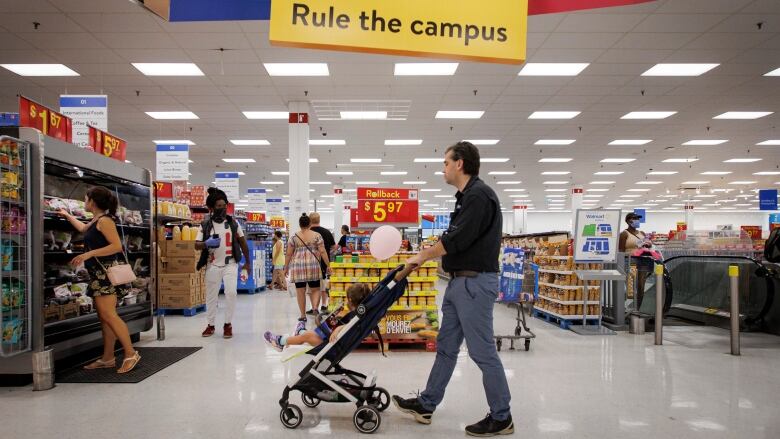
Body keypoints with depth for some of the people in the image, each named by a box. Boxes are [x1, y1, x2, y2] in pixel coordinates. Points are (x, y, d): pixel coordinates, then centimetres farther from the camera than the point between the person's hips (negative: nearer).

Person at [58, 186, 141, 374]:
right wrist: (67, 215, 54)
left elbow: (117, 246, -20)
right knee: (104, 316, 8)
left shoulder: (104, 220, -11)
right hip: (99, 274, 10)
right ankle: (108, 358, 11)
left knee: (108, 315, -16)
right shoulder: (96, 221, 18)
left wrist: (89, 254, -22)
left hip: (106, 272, -10)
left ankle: (130, 354, -14)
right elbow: (83, 228, 43)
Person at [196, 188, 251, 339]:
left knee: (231, 292, -12)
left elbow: (242, 242, 8)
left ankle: (228, 324, 3)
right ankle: (210, 324, 22)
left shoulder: (233, 223, 2)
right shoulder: (205, 225, 0)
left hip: (230, 264, 0)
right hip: (213, 265, 1)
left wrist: (247, 262, 9)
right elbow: (196, 245, -1)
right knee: (211, 295, 7)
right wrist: (207, 243, -23)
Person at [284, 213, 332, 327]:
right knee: (315, 290, 10)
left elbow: (289, 254, 2)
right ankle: (315, 309, -13)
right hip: (313, 266, 0)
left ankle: (303, 315, 11)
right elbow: (322, 252, -3)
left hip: (298, 266, 0)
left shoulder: (294, 237, 2)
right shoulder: (316, 235, 1)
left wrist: (286, 268, 11)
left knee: (300, 291, 6)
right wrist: (328, 265, 2)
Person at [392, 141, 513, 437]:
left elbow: (456, 240, -20)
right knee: (446, 347, 15)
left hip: (475, 282, -10)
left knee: (482, 351, -2)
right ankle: (426, 405, 26)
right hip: (460, 282, 10)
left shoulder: (479, 195, -16)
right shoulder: (467, 196, 16)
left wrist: (423, 257, -6)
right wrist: (424, 254, 14)